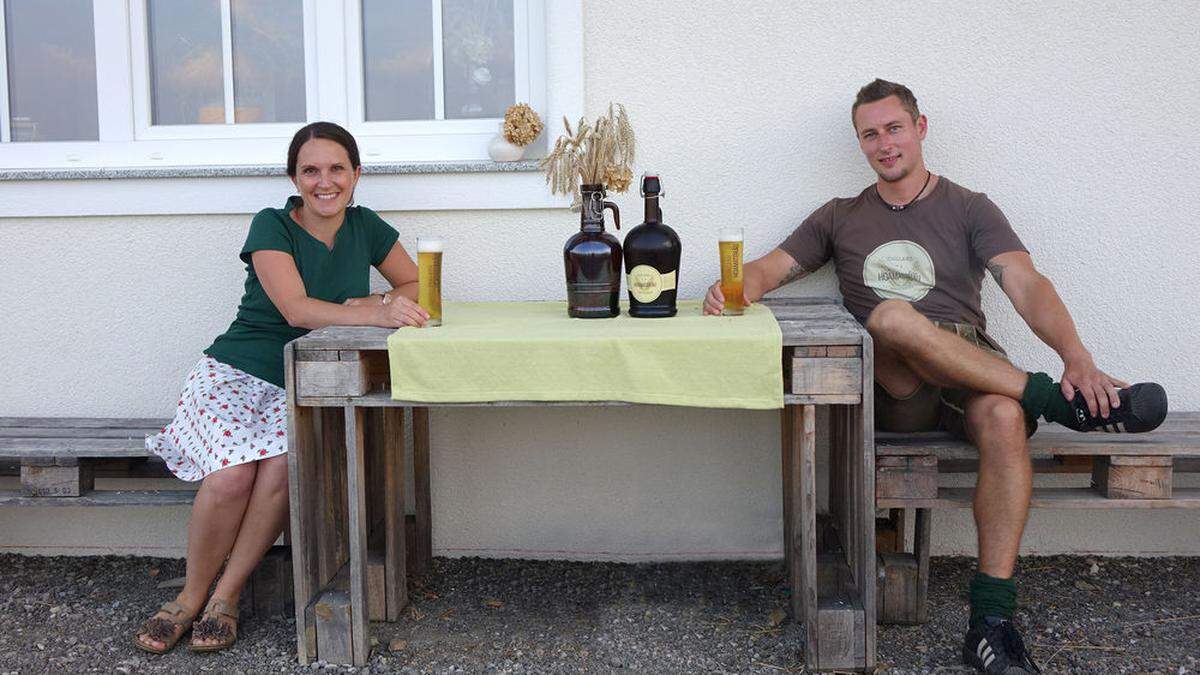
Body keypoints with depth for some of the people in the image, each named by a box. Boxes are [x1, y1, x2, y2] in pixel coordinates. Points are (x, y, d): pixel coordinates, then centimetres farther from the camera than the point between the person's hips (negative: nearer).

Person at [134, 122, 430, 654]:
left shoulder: (365, 227, 7)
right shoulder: (272, 226, -7)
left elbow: (415, 286, 12)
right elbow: (296, 309, -21)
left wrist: (372, 302, -10)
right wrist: (376, 315, -35)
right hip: (236, 373, -2)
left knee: (284, 467, -29)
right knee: (231, 476, -28)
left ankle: (225, 596, -10)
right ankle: (191, 596, -3)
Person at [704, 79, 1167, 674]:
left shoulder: (968, 209, 15)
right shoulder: (840, 218, 23)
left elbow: (1026, 284, 0)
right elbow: (771, 268, 16)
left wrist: (1076, 355, -19)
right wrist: (738, 287, -11)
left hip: (974, 374, 0)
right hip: (891, 391, 0)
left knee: (1004, 417, -37)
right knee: (892, 316, -35)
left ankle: (990, 621, -33)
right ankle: (1055, 401, -25)